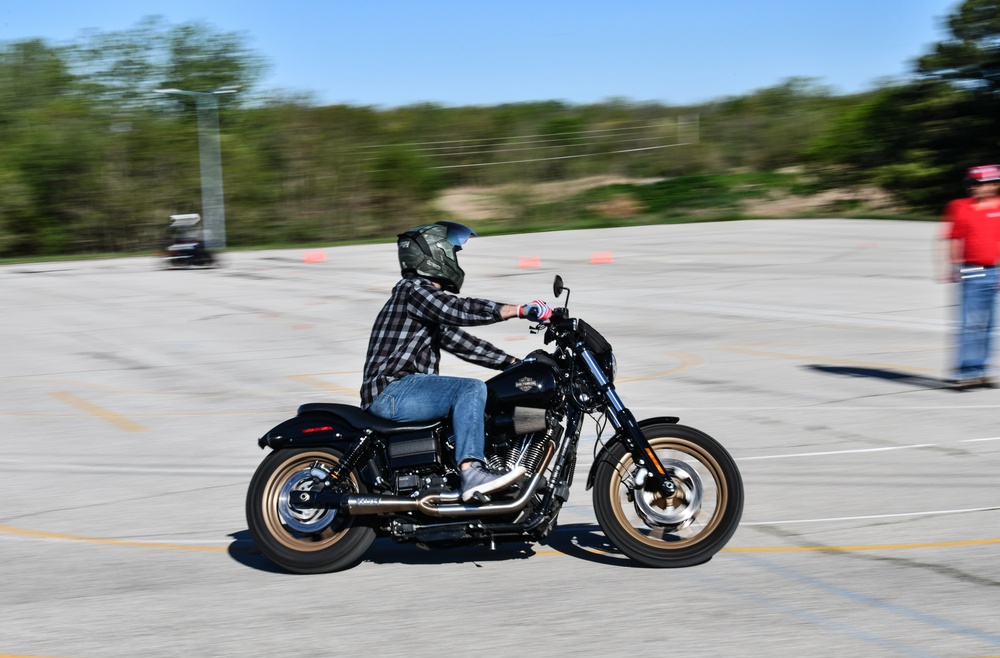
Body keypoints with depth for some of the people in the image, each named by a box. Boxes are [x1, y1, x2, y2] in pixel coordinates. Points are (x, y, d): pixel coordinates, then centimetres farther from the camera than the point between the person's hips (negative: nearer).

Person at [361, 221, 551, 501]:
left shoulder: (429, 298, 22)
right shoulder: (412, 289, -8)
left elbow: (458, 341, 20)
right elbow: (458, 309, -24)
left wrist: (516, 363, 14)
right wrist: (520, 310, -26)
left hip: (401, 392, 10)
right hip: (391, 391, -10)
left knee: (475, 409, 20)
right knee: (472, 389, -25)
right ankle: (471, 471, -35)